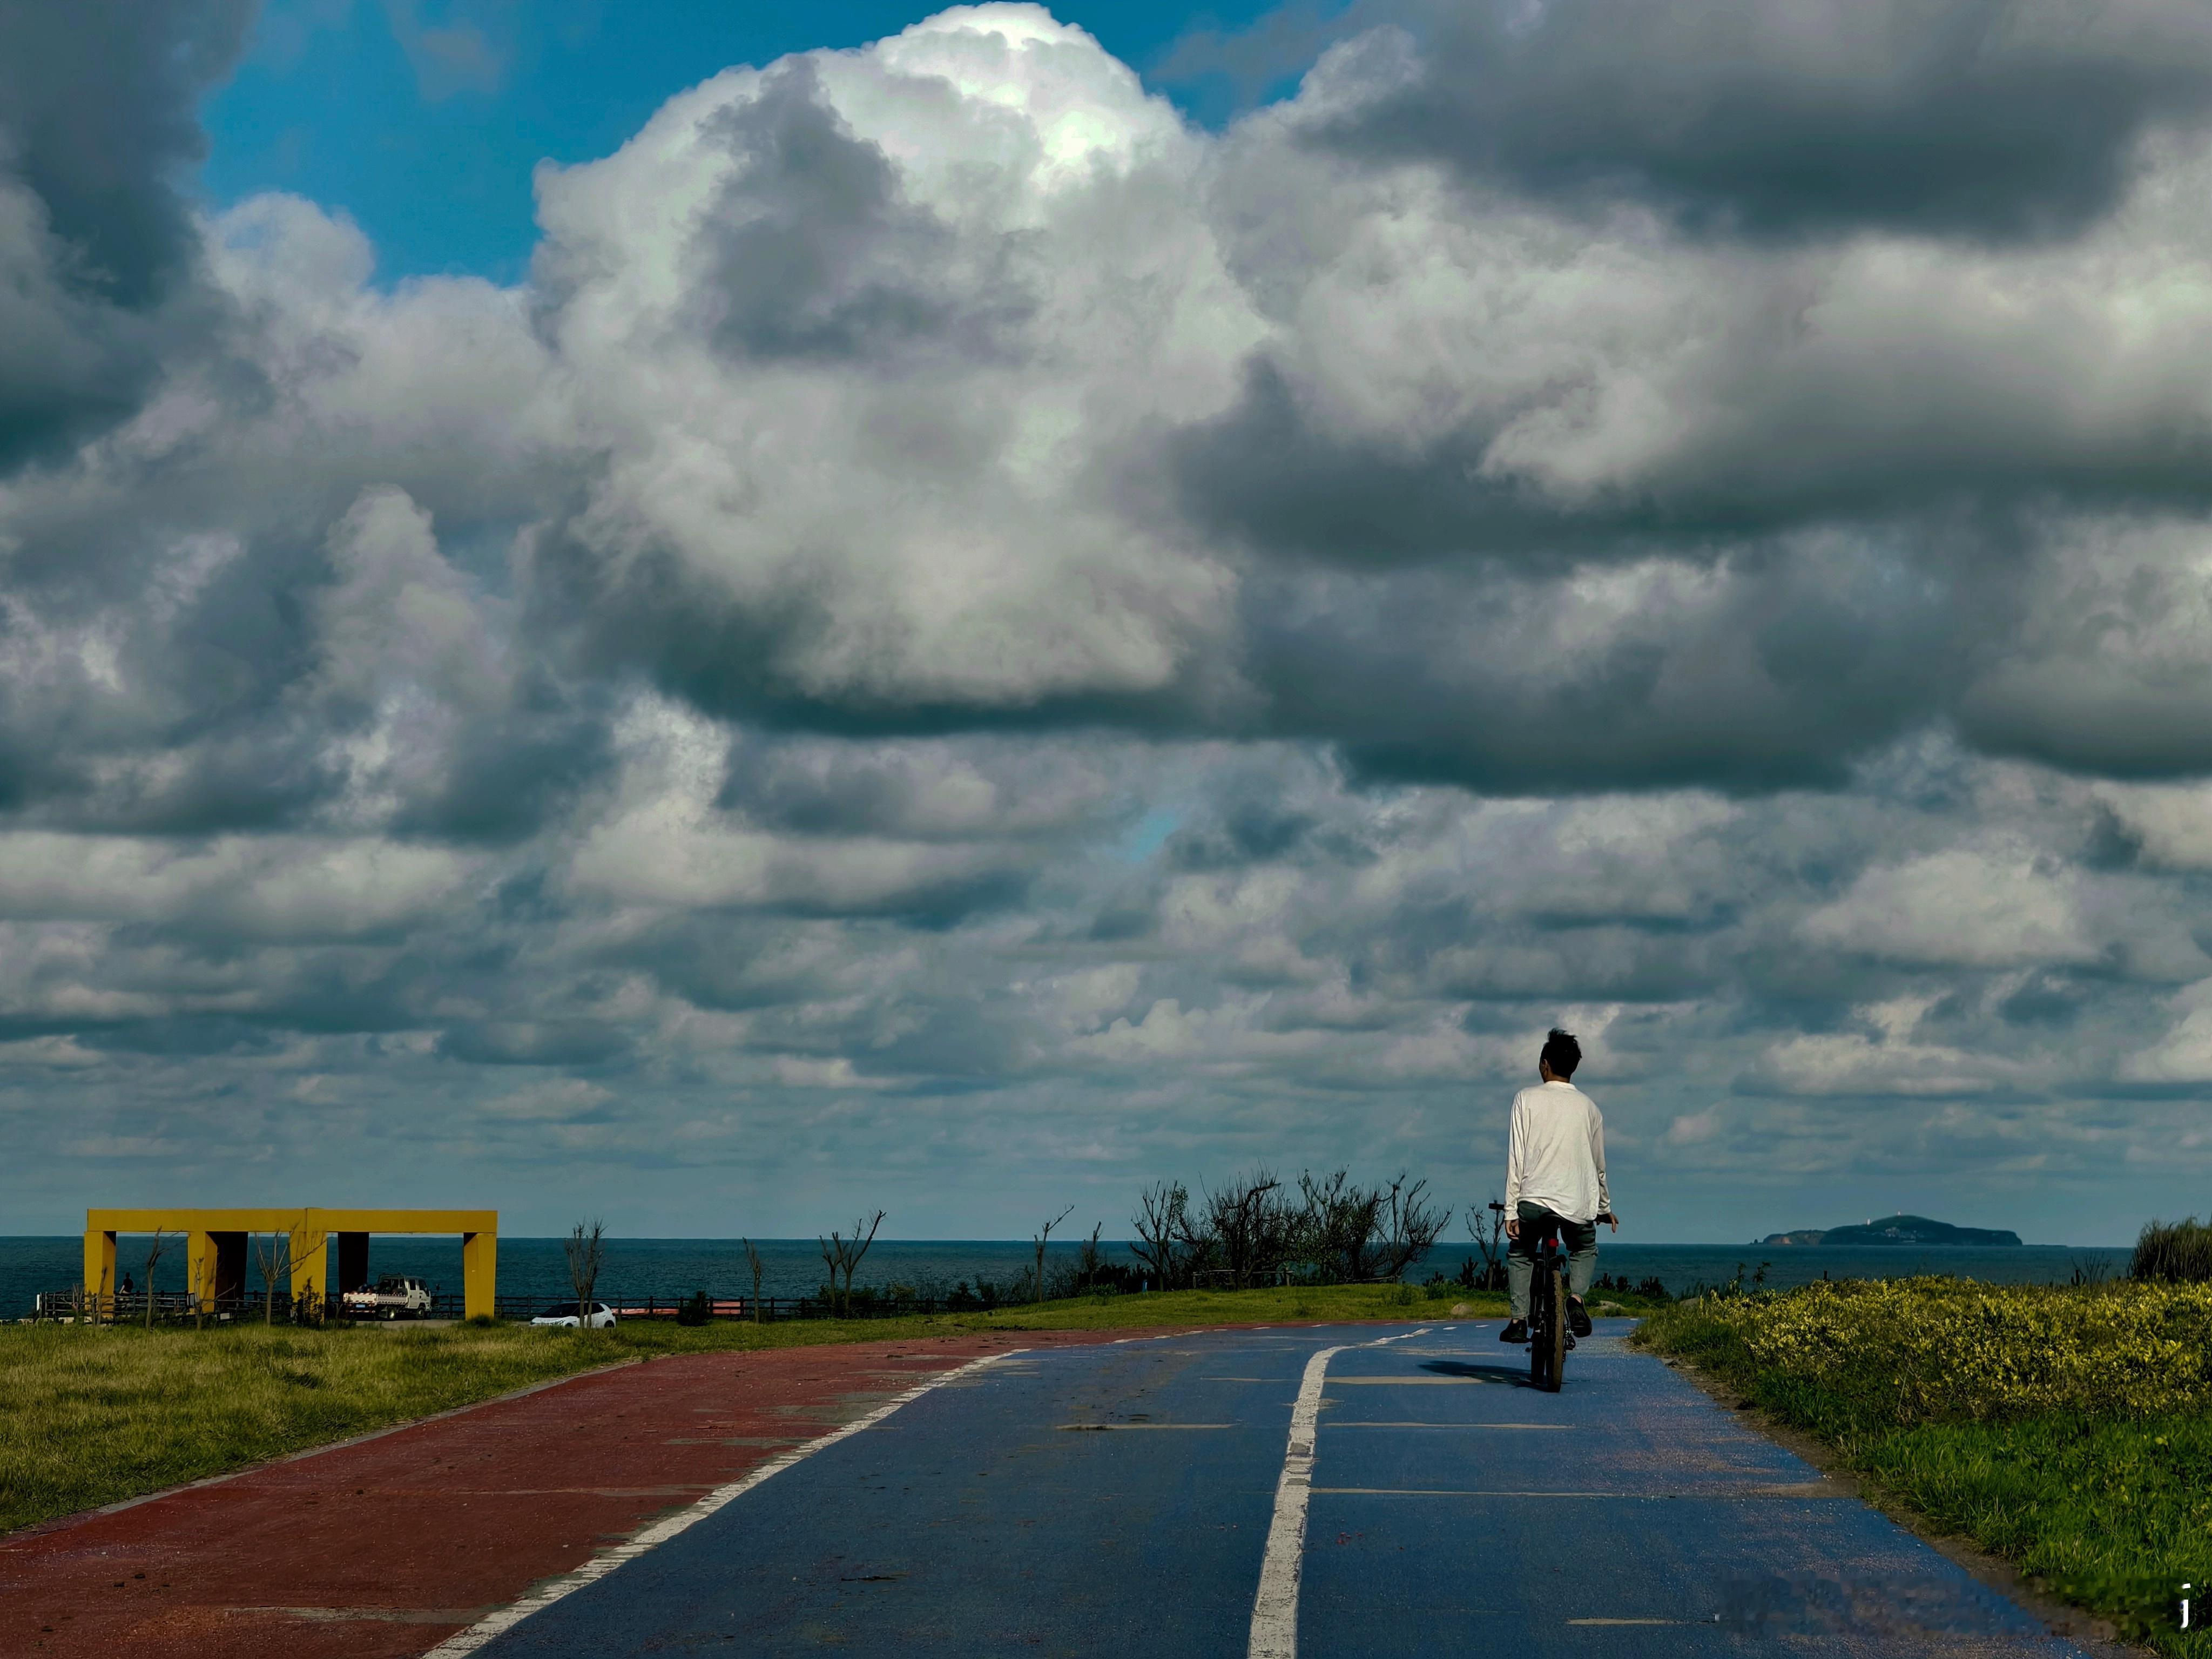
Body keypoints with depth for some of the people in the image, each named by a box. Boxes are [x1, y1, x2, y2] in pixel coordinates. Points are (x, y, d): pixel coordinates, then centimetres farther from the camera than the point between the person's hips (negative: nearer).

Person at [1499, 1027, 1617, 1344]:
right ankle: (1576, 1298, 0)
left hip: (1533, 1198, -2)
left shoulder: (1527, 1099, 1)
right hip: (1578, 1203, 2)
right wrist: (1604, 1207, 34)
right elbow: (1598, 1165, 19)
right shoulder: (1588, 1106, 11)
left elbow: (1516, 1157, -4)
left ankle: (1519, 1320, 7)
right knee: (1585, 1249, 29)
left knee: (1519, 1254, 22)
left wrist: (1511, 1211, -2)